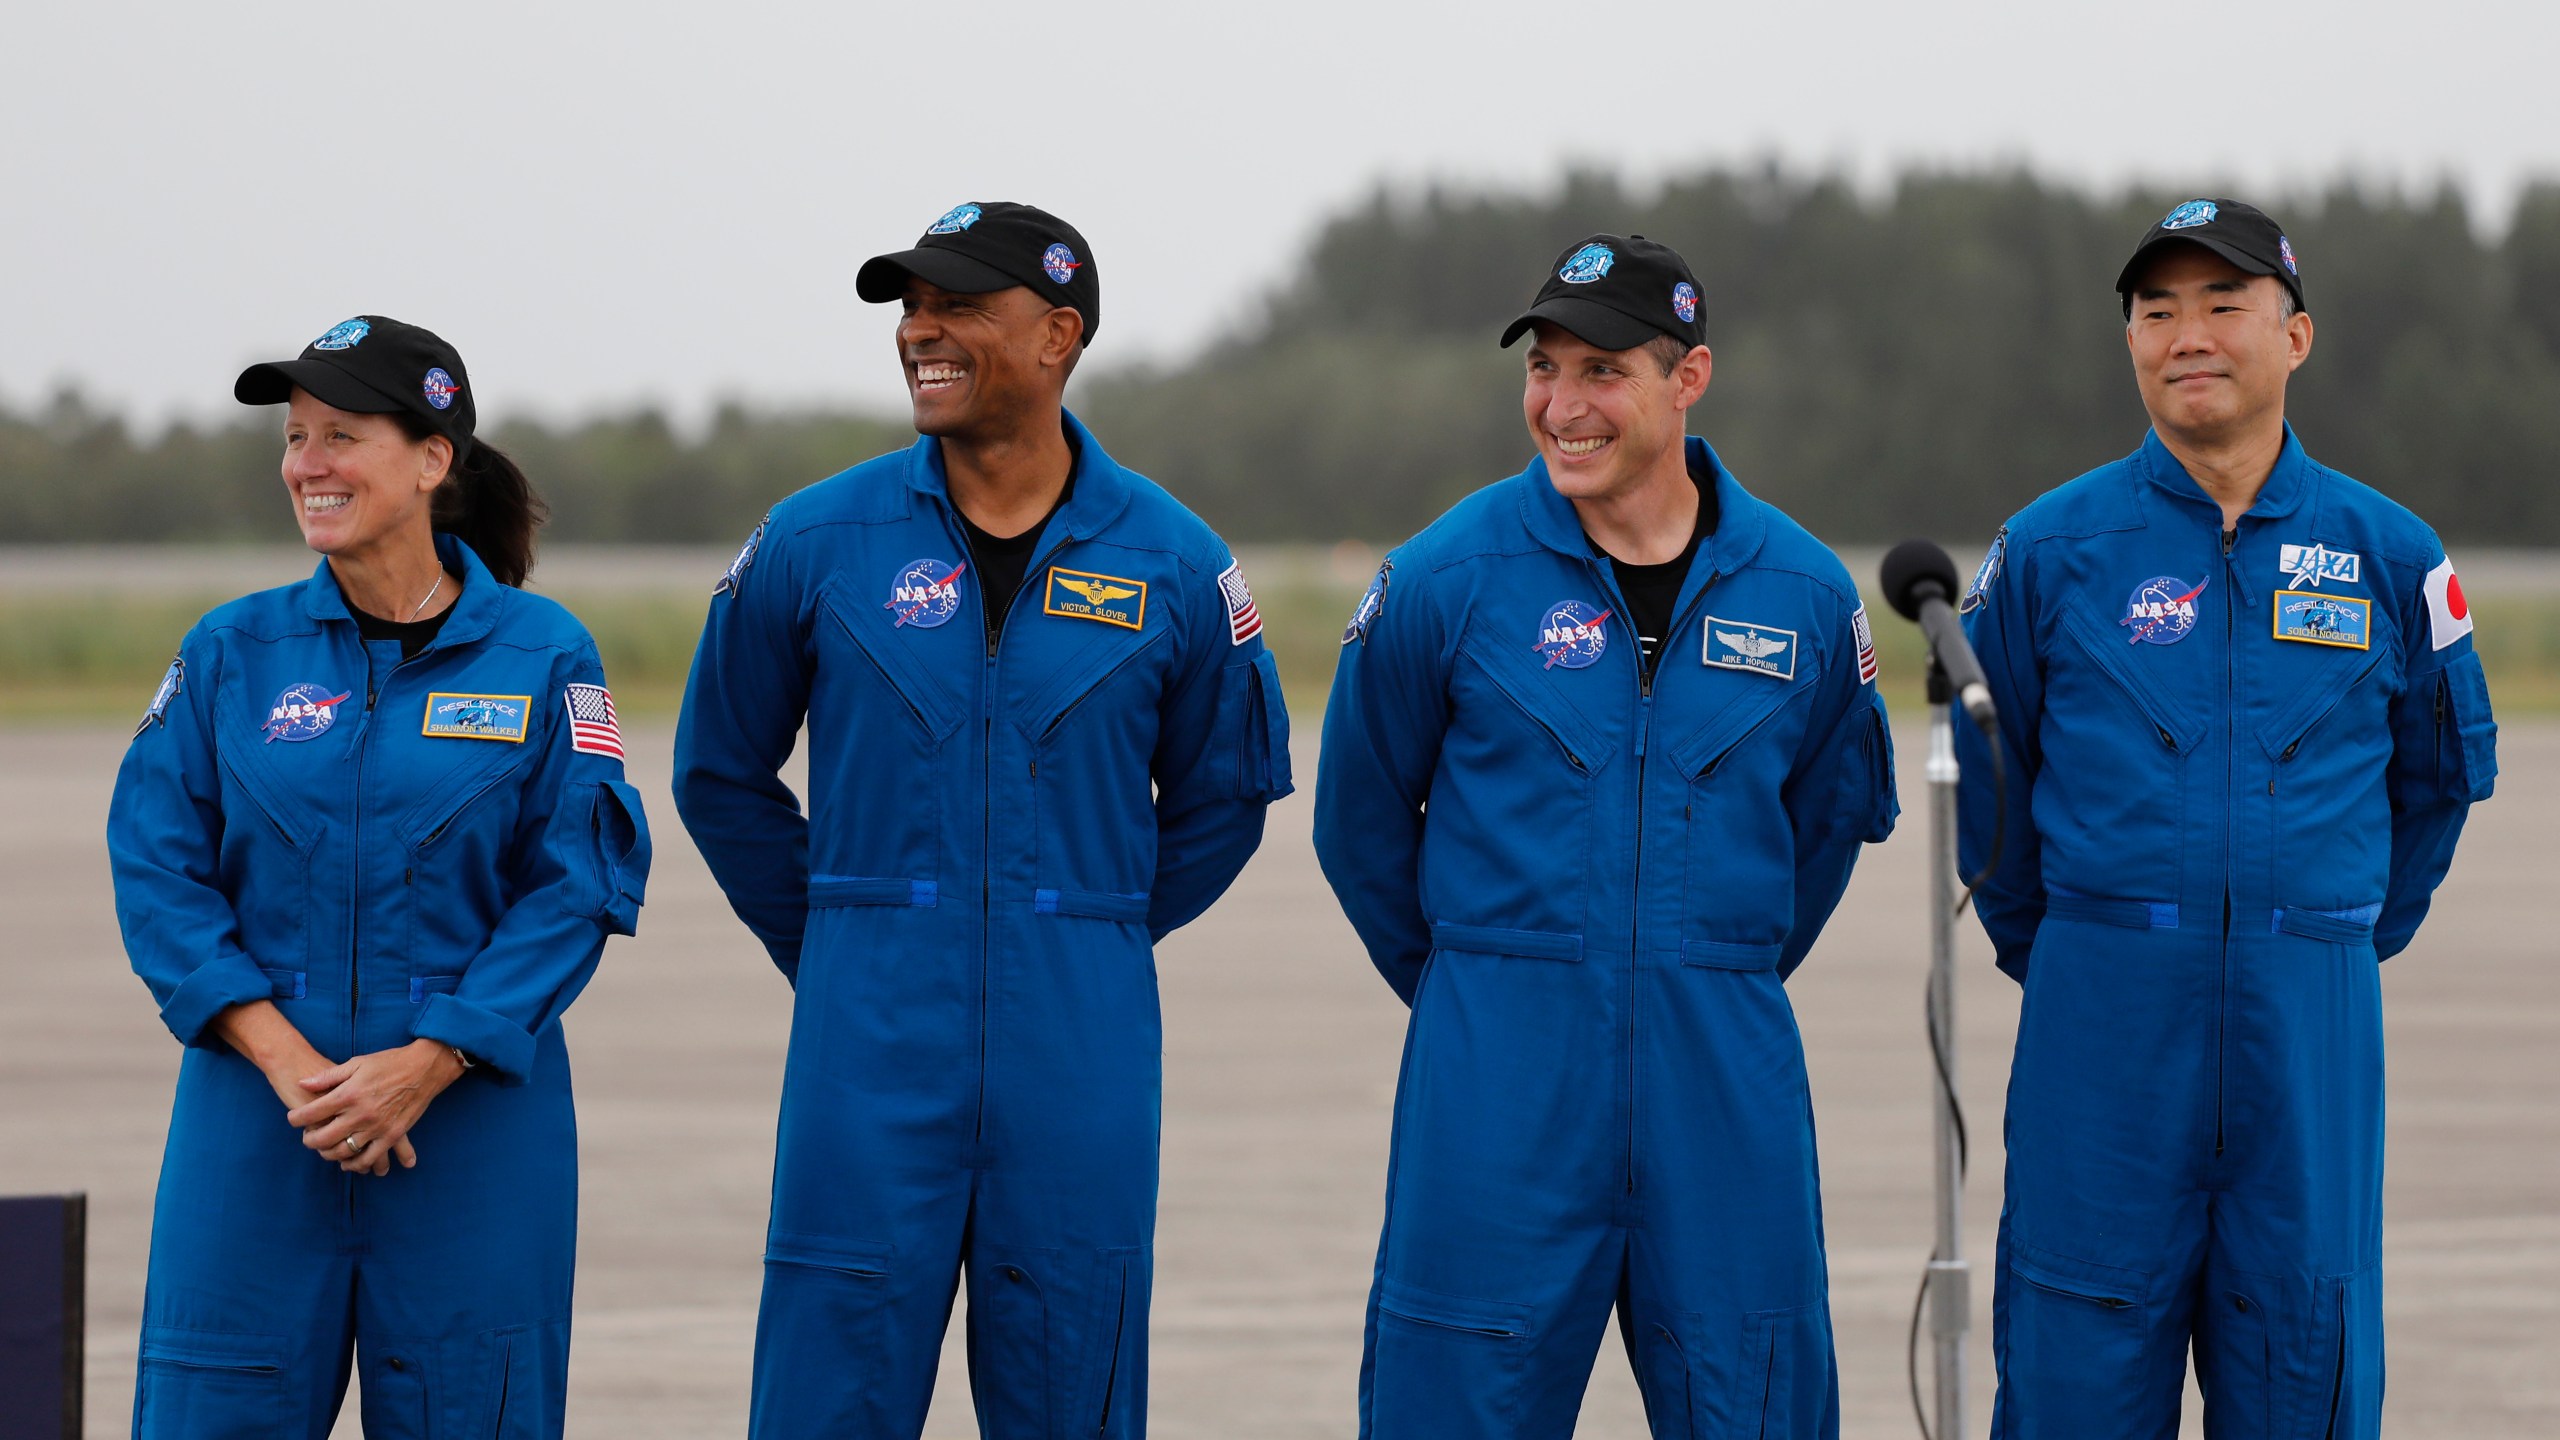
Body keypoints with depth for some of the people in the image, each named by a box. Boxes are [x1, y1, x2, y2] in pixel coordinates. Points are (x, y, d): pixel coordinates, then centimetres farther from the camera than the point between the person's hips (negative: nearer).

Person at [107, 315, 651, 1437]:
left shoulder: (540, 657, 1)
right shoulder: (232, 652, 5)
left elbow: (578, 886, -4)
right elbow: (158, 870, 0)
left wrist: (425, 1065, -14)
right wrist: (284, 1062, -12)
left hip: (476, 1107, -1)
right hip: (256, 1107, 1)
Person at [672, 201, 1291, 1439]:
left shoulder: (1172, 563, 2)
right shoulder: (815, 544, 1)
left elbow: (1226, 791, 16)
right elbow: (720, 772, 14)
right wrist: (834, 951, 11)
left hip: (1079, 1051, 1)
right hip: (872, 1053, -1)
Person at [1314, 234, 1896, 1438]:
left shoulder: (1802, 593, 3)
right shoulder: (1445, 578, -3)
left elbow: (1837, 813, 19)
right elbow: (1361, 819, 9)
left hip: (1727, 1071, 2)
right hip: (1498, 1072, -2)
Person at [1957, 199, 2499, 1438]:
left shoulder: (2384, 552, 5)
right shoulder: (2053, 547, 2)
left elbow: (2439, 775, 18)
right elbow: (1983, 775, 13)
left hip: (2310, 1015, 1)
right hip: (2104, 1013, -1)